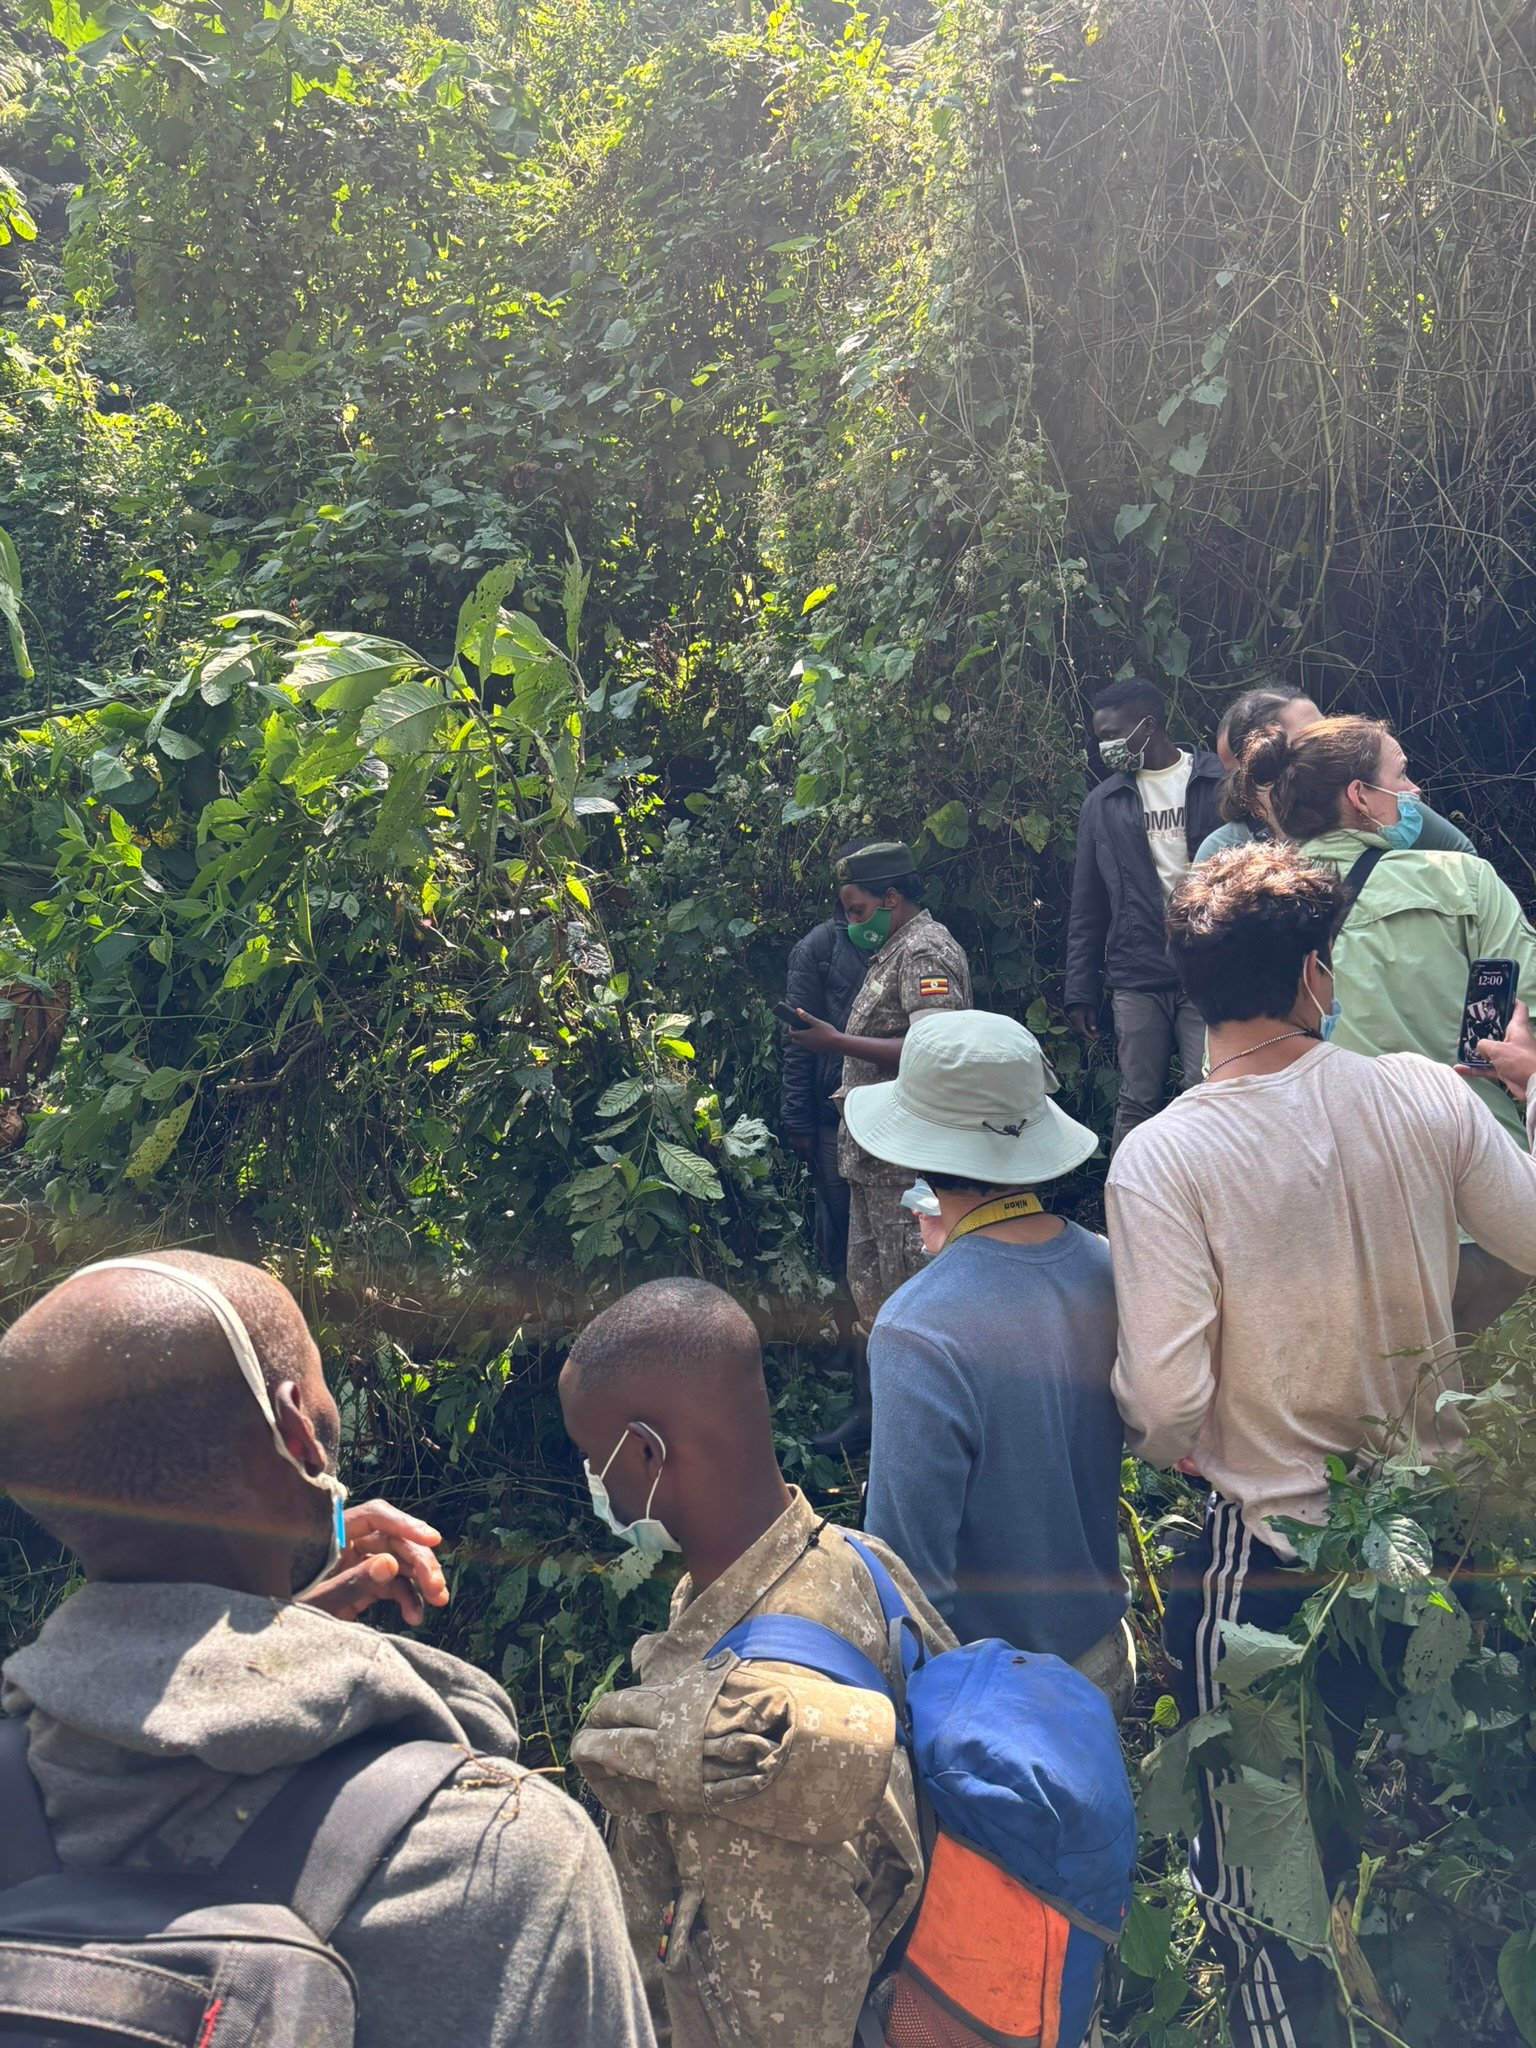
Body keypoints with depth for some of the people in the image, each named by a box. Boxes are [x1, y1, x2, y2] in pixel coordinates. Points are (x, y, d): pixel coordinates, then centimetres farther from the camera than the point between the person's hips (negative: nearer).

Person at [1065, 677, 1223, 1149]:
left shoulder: (1219, 784, 2)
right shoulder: (1102, 804, 11)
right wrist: (1080, 990, 8)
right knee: (1137, 1104, 7)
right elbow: (1087, 907, 13)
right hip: (1136, 977, 3)